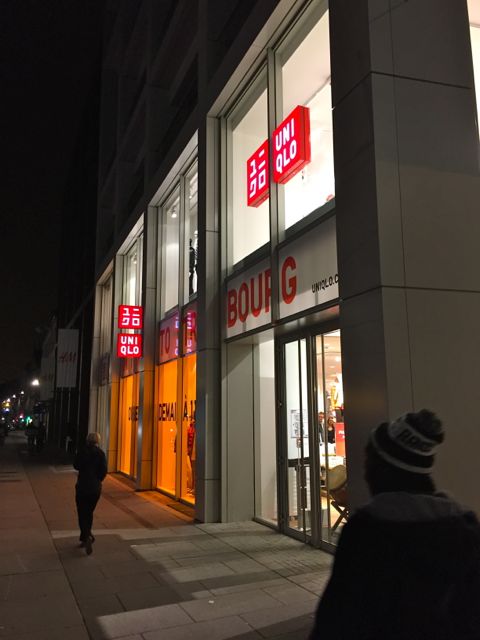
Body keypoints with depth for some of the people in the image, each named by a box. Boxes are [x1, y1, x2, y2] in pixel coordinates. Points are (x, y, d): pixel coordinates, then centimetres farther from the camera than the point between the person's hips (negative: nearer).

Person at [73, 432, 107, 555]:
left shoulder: (82, 451, -6)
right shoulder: (100, 453, -7)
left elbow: (75, 465, 3)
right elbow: (104, 470, -8)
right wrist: (97, 480, 8)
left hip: (82, 486, -1)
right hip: (95, 488, 1)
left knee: (82, 514, 4)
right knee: (89, 513, 18)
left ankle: (87, 537, -15)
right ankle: (85, 537, 24)